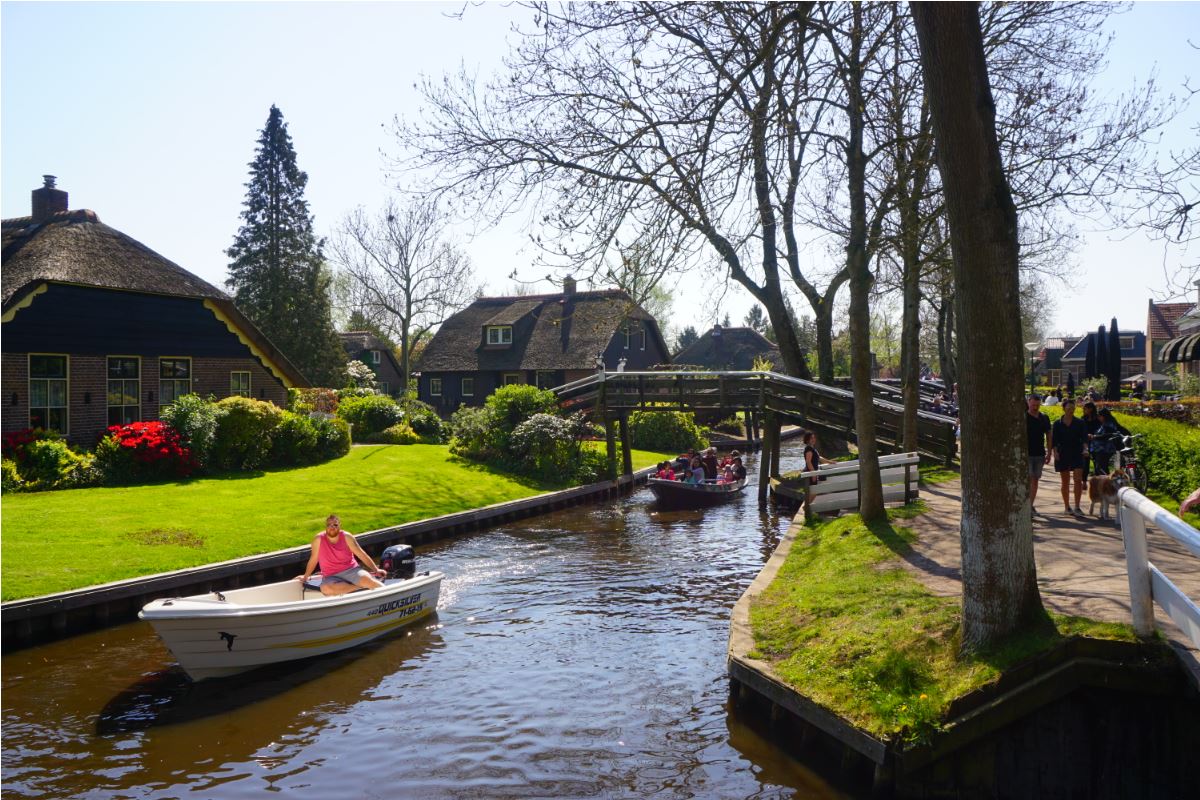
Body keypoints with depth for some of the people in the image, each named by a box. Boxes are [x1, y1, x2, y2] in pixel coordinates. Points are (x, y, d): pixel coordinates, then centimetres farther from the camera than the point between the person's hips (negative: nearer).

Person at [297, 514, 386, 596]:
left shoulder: (346, 537, -3)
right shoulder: (318, 539, -5)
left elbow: (362, 555, 0)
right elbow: (313, 559, 9)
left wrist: (376, 569, -4)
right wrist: (305, 576, 14)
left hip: (351, 570, 0)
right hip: (331, 576, 0)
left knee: (367, 580, -32)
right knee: (325, 589, -36)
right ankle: (360, 587, -28)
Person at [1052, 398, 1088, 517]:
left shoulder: (1079, 423, 5)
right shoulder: (1057, 424, 4)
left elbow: (1084, 437, -2)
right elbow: (1054, 440, 2)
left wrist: (1085, 448, -19)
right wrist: (1055, 452, -11)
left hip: (1077, 454, 0)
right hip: (1063, 455, 0)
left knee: (1078, 480, -11)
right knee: (1065, 482, 6)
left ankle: (1077, 507, -9)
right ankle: (1067, 507, 16)